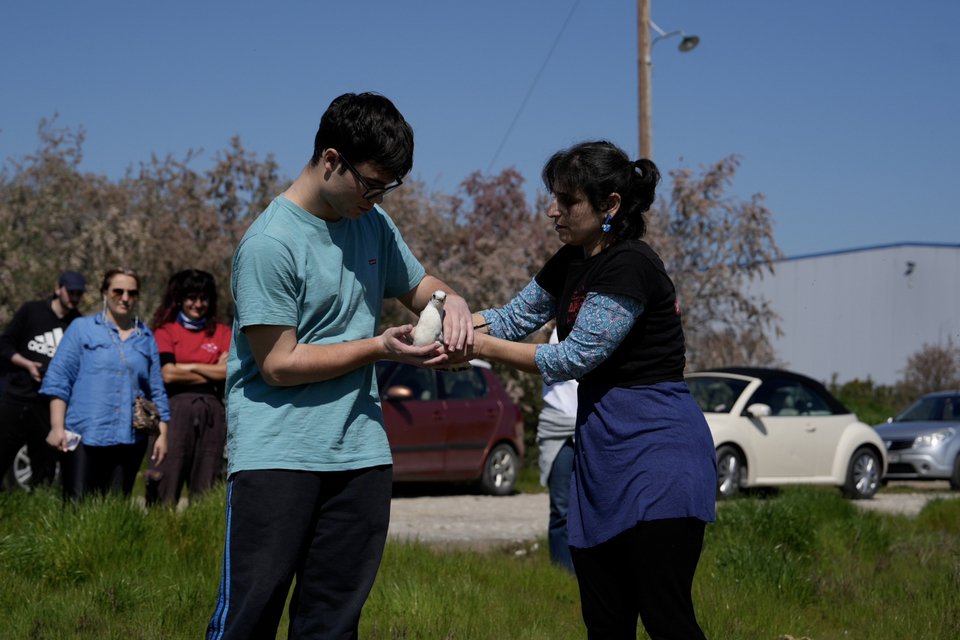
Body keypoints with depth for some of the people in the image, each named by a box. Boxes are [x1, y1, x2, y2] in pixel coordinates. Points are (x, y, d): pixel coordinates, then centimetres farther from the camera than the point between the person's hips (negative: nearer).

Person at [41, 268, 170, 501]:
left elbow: (157, 391, 17)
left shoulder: (146, 337, 15)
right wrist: (57, 427, -7)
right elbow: (58, 379, 1)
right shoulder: (82, 328, 6)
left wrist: (162, 434, 11)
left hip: (129, 439, 3)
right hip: (84, 436, -3)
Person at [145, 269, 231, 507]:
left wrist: (189, 366, -3)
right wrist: (212, 372, 0)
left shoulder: (222, 333, 14)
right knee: (166, 484, -7)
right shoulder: (166, 331, 7)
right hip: (175, 411, -3)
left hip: (211, 413, 3)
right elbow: (167, 374, -7)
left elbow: (229, 371, 0)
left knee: (205, 487, 3)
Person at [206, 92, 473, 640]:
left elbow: (419, 286, 25)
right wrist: (380, 348, -14)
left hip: (361, 452, 7)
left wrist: (452, 302, 1)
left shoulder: (373, 224, 10)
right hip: (276, 455, -7)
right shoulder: (270, 244, -13)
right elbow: (279, 364, -13)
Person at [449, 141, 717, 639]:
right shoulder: (571, 263, 12)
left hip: (656, 451, -9)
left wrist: (482, 347, -12)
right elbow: (515, 317, 13)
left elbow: (575, 356, -17)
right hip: (600, 449, 9)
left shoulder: (630, 266, -17)